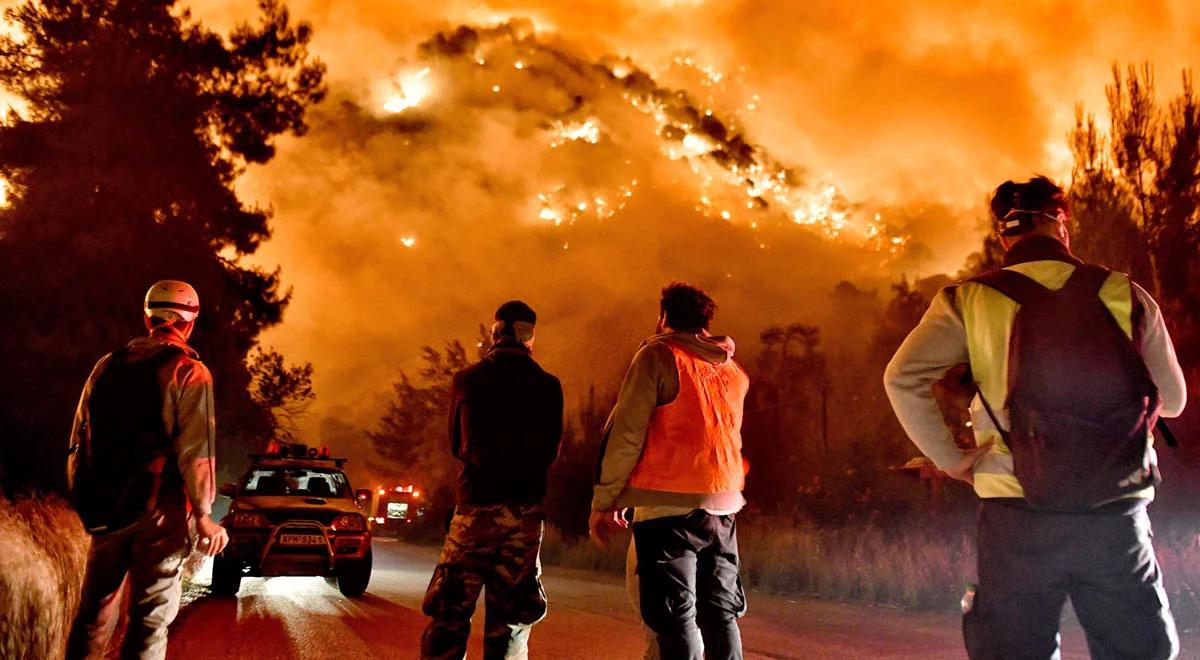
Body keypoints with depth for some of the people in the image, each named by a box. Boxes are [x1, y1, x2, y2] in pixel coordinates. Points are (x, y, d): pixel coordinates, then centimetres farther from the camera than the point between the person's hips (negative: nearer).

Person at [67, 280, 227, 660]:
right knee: (150, 617, 2)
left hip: (104, 511, 5)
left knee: (95, 613, 16)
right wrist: (204, 514, -10)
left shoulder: (107, 366, 9)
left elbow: (79, 439, 13)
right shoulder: (188, 372, -8)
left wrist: (85, 500, 20)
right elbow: (196, 450, -14)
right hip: (159, 514, -5)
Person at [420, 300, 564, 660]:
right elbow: (551, 449, 8)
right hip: (527, 509, 1)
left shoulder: (467, 380, 0)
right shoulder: (547, 386, -2)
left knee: (451, 613, 5)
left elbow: (457, 445, 11)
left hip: (476, 505, -1)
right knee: (510, 616, 9)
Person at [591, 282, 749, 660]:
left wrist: (604, 501, -5)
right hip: (723, 505, 6)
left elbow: (626, 434, -9)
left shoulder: (659, 355, -3)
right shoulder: (734, 369, 15)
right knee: (721, 615, 12)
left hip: (669, 504, -6)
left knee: (677, 618, -3)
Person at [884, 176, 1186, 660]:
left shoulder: (969, 300, -1)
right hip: (1117, 515, 1)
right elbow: (1172, 401, 12)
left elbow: (902, 378, -13)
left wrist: (952, 461, -3)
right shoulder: (1126, 295, 2)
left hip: (1016, 514, -1)